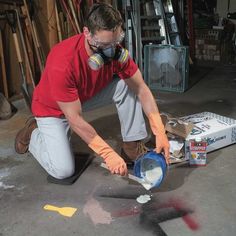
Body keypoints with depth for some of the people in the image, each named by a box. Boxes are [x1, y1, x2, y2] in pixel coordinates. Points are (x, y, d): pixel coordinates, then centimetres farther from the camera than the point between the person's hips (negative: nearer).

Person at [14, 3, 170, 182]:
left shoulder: (116, 51, -22)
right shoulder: (62, 63, -38)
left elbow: (141, 89, -16)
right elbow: (75, 119, -32)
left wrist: (160, 132, -25)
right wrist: (109, 154, -31)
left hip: (87, 96, 5)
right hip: (53, 109, -5)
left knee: (126, 85, -17)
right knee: (63, 170, -16)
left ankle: (133, 146, -5)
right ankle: (32, 133, 12)